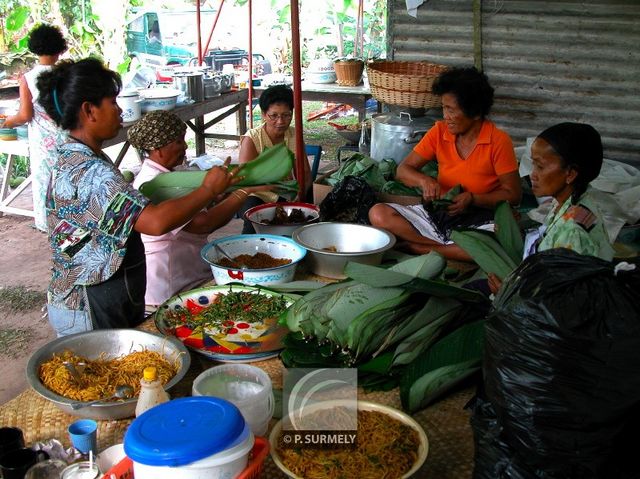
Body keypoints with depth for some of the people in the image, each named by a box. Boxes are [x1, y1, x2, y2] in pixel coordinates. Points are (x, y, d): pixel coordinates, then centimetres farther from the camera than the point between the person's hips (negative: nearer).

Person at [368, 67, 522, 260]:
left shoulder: (498, 141, -8)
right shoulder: (439, 132, 2)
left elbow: (513, 194, -5)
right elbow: (403, 170, 4)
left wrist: (472, 199, -19)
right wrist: (424, 180, -18)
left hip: (477, 221, -3)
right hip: (437, 213, 4)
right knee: (378, 214, -18)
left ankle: (425, 248, -23)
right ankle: (454, 250, -21)